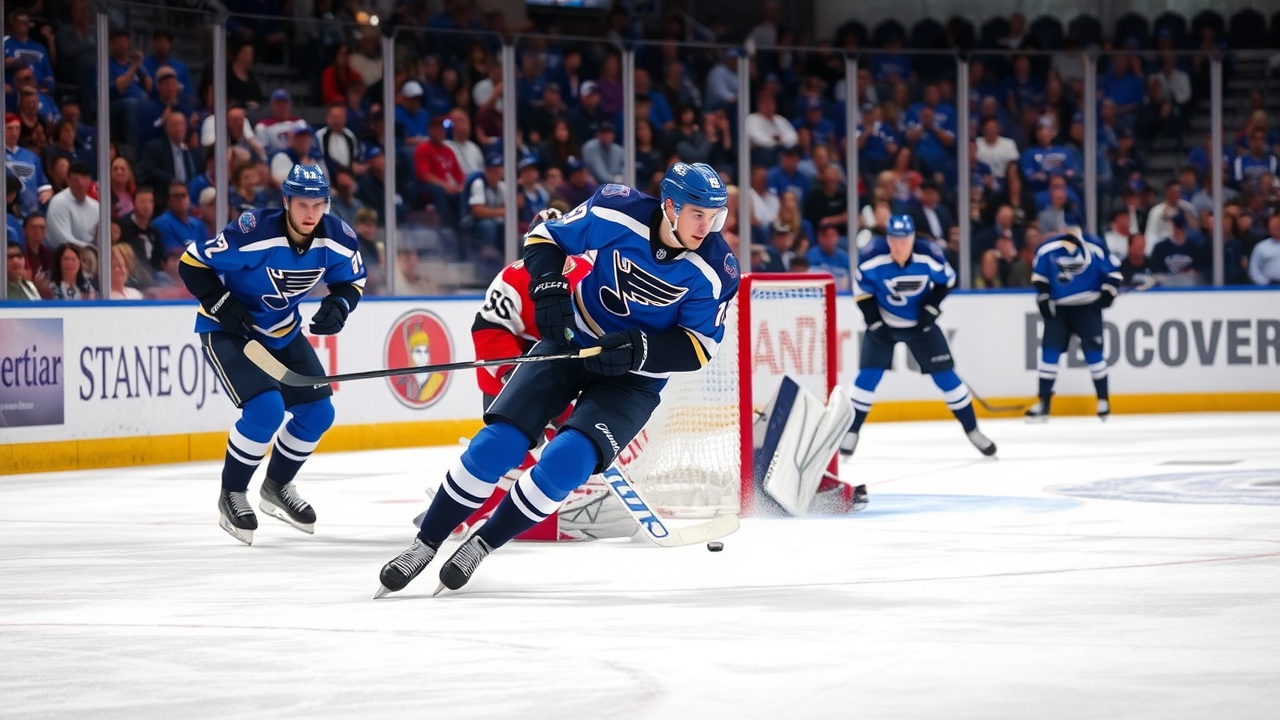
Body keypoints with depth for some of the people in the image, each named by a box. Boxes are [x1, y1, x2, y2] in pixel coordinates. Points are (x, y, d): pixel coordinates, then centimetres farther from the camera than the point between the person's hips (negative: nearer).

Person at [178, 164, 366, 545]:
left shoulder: (337, 238, -15)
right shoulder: (252, 233, -32)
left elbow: (352, 281, 3)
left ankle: (277, 486, 30)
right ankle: (231, 495, -3)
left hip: (282, 332, 6)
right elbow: (192, 263, -23)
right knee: (266, 408, -23)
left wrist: (337, 306, -17)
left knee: (317, 412, 5)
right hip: (228, 329, -6)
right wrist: (224, 306, -28)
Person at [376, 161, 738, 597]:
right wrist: (548, 287, -20)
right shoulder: (617, 214, -18)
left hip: (634, 379, -1)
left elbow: (700, 346, -11)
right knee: (496, 446, -12)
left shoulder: (715, 270, -18)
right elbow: (545, 237, -3)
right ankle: (425, 545, 3)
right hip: (571, 342, 1)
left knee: (566, 463, -21)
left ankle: (482, 545, 0)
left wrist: (641, 349, -26)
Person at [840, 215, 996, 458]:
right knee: (869, 374, -9)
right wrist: (875, 322, -13)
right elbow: (862, 290, -10)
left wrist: (931, 308, -13)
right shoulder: (872, 258, -25)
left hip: (920, 323, 1)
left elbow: (947, 280, -3)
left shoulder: (929, 256, -22)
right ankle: (851, 431, 5)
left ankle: (972, 430, 10)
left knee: (944, 374, -1)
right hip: (883, 322, -1)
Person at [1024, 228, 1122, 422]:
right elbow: (1039, 277, 5)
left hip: (1087, 307, -2)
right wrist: (1043, 299, -4)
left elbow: (1113, 270, 0)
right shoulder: (1047, 249, -6)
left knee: (1093, 351, -7)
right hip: (1058, 308, 2)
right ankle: (1043, 404, 2)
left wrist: (1107, 292, -9)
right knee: (1049, 352, -4)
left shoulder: (1094, 248, -10)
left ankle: (1103, 400, 6)